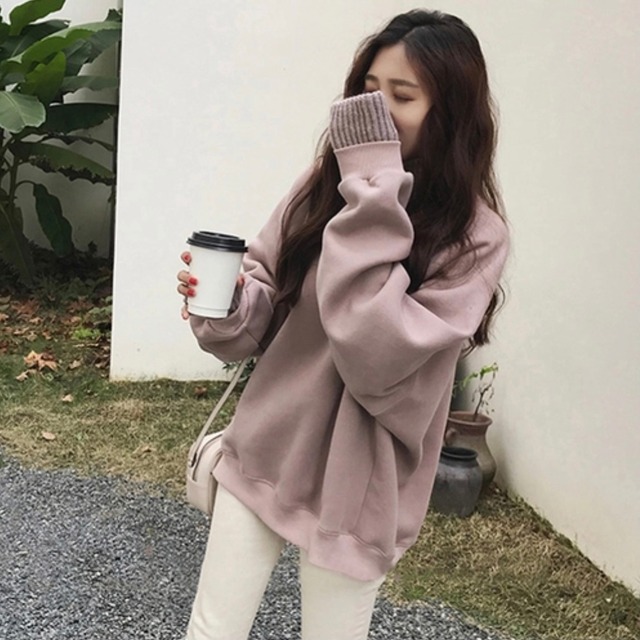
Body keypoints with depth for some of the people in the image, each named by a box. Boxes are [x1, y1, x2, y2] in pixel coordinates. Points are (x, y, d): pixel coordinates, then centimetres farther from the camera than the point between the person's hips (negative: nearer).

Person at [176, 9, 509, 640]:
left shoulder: (475, 237, -15)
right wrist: (225, 305, -20)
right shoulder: (323, 185, -3)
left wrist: (372, 197, -27)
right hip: (262, 452, 4)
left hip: (352, 484, -3)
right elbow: (264, 313, 3)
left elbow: (376, 358, -26)